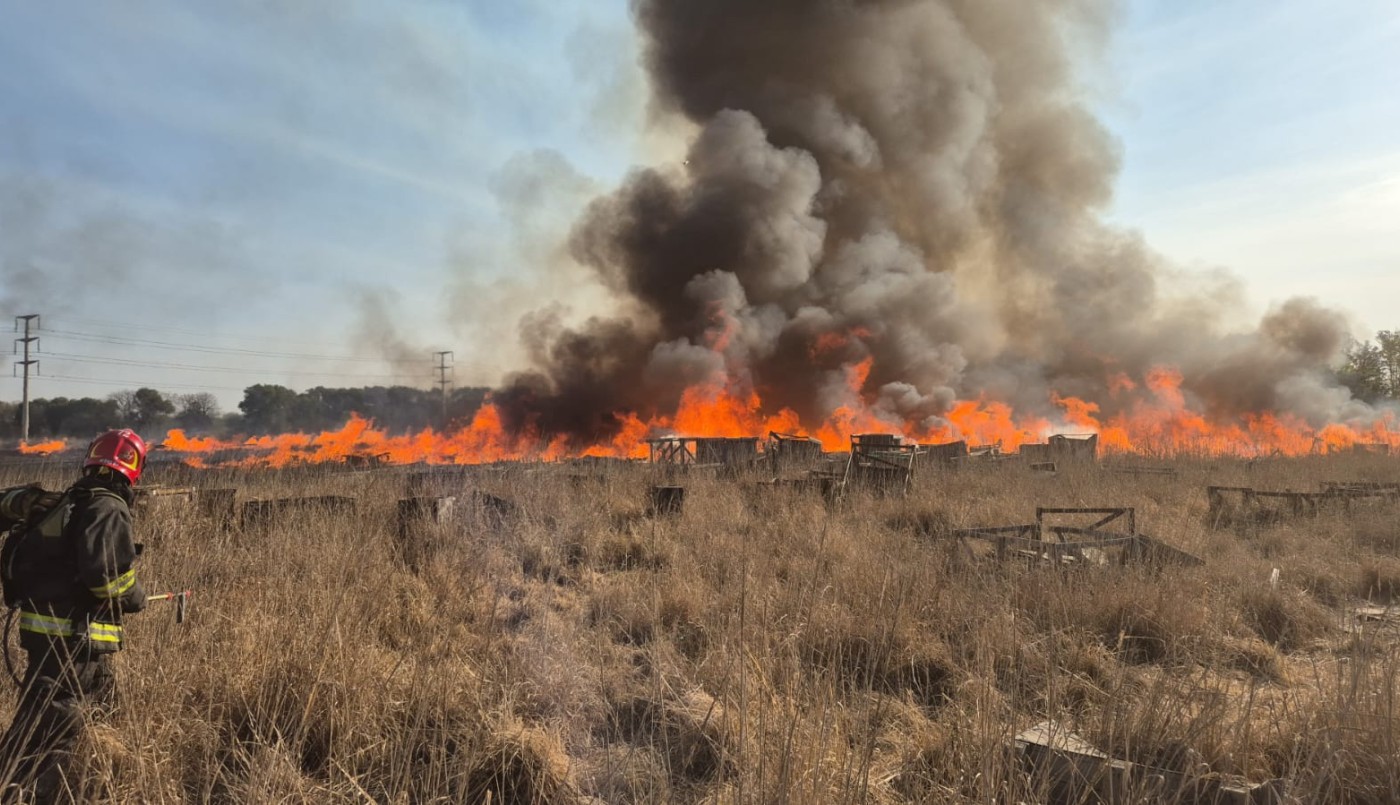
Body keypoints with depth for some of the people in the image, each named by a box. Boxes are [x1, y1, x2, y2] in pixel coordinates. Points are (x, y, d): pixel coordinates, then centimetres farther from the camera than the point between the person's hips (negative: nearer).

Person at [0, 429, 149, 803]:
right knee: (46, 735, -5)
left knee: (100, 705, 22)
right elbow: (108, 573, -23)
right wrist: (136, 598, -6)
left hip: (48, 630, 9)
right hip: (72, 637, -9)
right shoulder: (108, 509, -15)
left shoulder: (64, 502, 12)